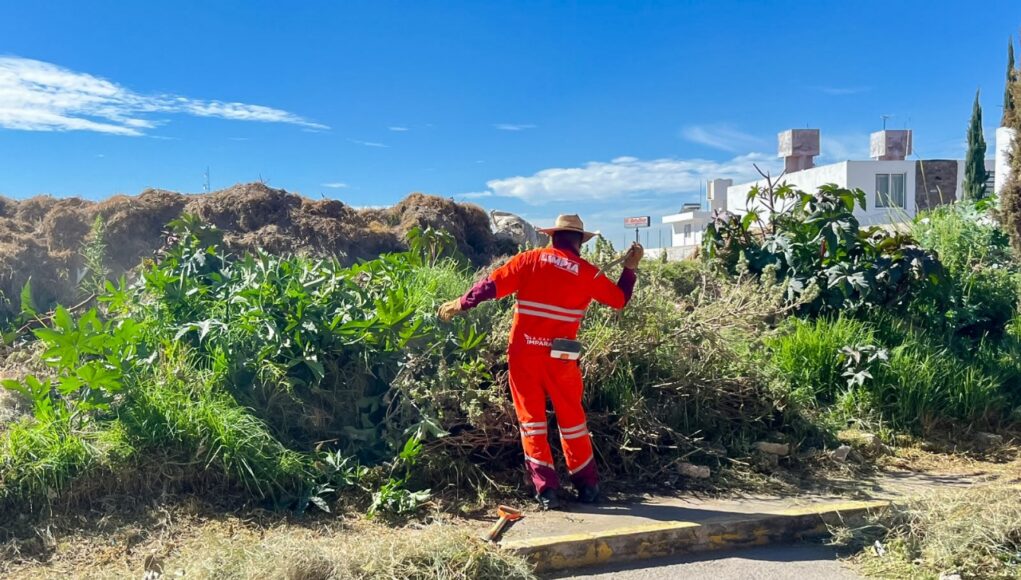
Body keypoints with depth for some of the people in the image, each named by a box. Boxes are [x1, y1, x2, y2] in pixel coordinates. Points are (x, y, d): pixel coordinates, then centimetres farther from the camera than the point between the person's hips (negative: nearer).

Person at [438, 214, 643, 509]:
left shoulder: (530, 259, 2)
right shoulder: (588, 272, 3)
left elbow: (491, 286, -1)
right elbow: (620, 299, 14)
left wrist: (459, 304, 12)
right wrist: (630, 268, 27)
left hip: (523, 351, 0)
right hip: (559, 355, 0)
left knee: (531, 418, 7)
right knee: (571, 418, 13)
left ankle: (546, 489, 5)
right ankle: (588, 485, 21)